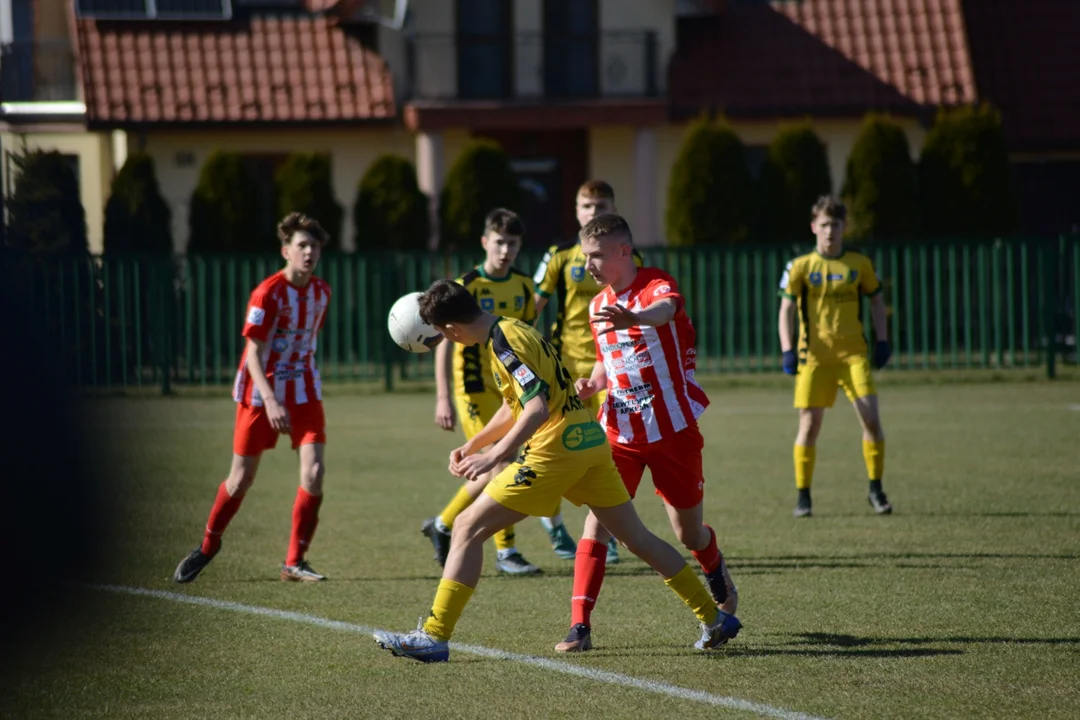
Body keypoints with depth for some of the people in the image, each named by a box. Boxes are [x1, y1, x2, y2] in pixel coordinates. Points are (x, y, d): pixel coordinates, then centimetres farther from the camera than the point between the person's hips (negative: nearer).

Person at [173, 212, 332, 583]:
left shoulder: (321, 291, 2)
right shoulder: (268, 293, -17)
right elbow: (254, 353, -20)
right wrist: (270, 402, -31)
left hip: (303, 392, 4)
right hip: (261, 393, -4)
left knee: (314, 472, -13)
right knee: (241, 478, 5)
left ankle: (294, 562, -2)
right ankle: (207, 547, 30)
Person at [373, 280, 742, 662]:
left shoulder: (503, 342, -15)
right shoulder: (513, 329, 15)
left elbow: (538, 408, -24)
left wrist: (493, 456, -27)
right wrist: (471, 446, 25)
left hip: (556, 448, -10)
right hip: (590, 440, 10)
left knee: (468, 528, -6)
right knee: (637, 537, 18)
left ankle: (434, 636, -9)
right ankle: (715, 619, 22)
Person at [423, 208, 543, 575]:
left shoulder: (523, 286, 6)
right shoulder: (467, 286, -11)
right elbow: (444, 342, -13)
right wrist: (443, 398, -19)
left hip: (508, 388, 6)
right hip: (475, 389, -6)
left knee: (493, 471, 6)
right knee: (500, 466, -10)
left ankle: (443, 525, 22)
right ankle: (505, 551, 2)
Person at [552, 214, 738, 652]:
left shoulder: (658, 286, -13)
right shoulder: (598, 307, 7)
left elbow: (664, 310, -39)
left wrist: (632, 319, -63)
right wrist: (593, 383, -1)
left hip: (673, 428, -4)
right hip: (619, 431, 4)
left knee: (689, 533, 8)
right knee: (597, 518, -15)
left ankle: (716, 573, 45)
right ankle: (580, 625, -17)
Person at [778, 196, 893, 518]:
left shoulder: (859, 264, 6)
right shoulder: (801, 267, 1)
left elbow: (876, 300, 17)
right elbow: (786, 310, 1)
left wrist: (882, 341, 7)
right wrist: (787, 351, -9)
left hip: (853, 353, 1)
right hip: (815, 356, -1)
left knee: (871, 418, -9)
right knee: (809, 425, -2)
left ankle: (876, 491, 3)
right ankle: (803, 497, 8)